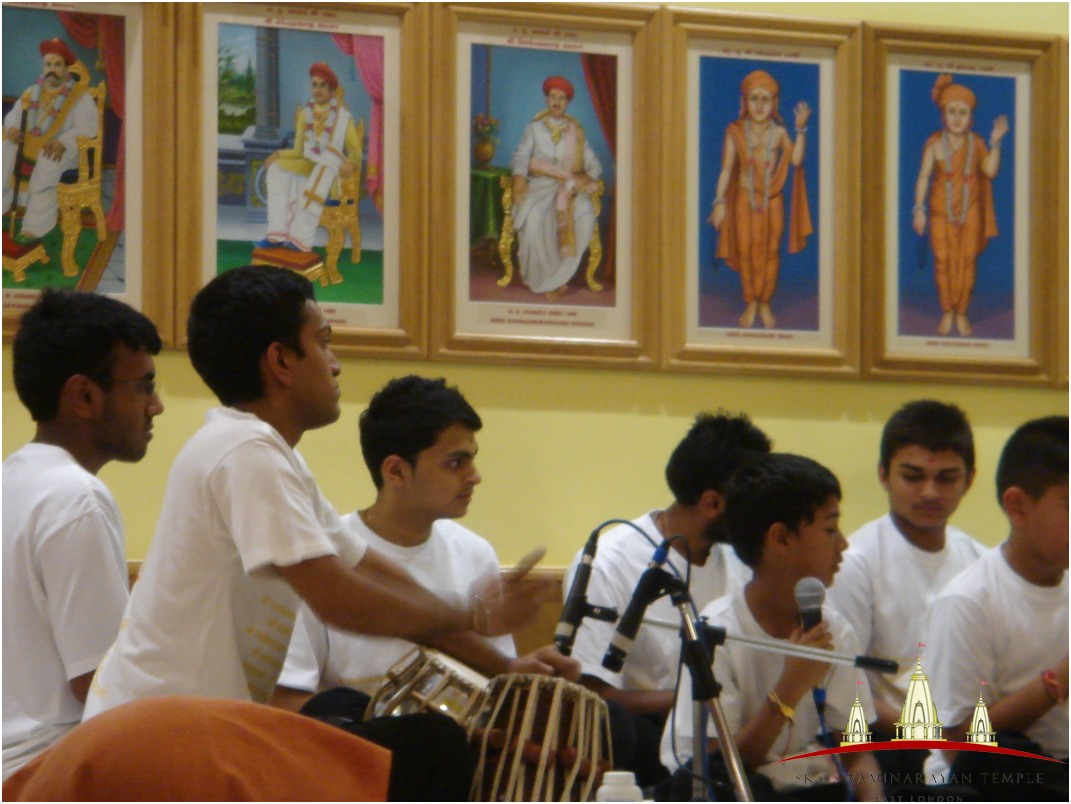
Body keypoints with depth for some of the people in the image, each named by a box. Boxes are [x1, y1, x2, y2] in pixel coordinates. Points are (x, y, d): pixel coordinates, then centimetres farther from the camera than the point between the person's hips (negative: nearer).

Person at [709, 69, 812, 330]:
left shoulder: (779, 132, -4)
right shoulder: (736, 132, -5)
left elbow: (796, 159, -16)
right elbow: (727, 168, -6)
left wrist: (801, 129, -21)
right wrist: (719, 201, -12)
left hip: (772, 200, 0)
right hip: (745, 198, 0)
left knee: (770, 251, 7)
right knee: (746, 251, 4)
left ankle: (765, 304, 20)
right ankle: (750, 304, 18)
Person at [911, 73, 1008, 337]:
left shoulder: (976, 143, -3)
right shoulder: (935, 144, -9)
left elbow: (990, 171, -9)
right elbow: (924, 176, -5)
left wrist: (995, 143, -17)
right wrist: (919, 209, -7)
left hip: (970, 211, 1)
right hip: (941, 211, -1)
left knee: (967, 261, 5)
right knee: (943, 261, 4)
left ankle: (961, 313, 18)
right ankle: (946, 313, 19)